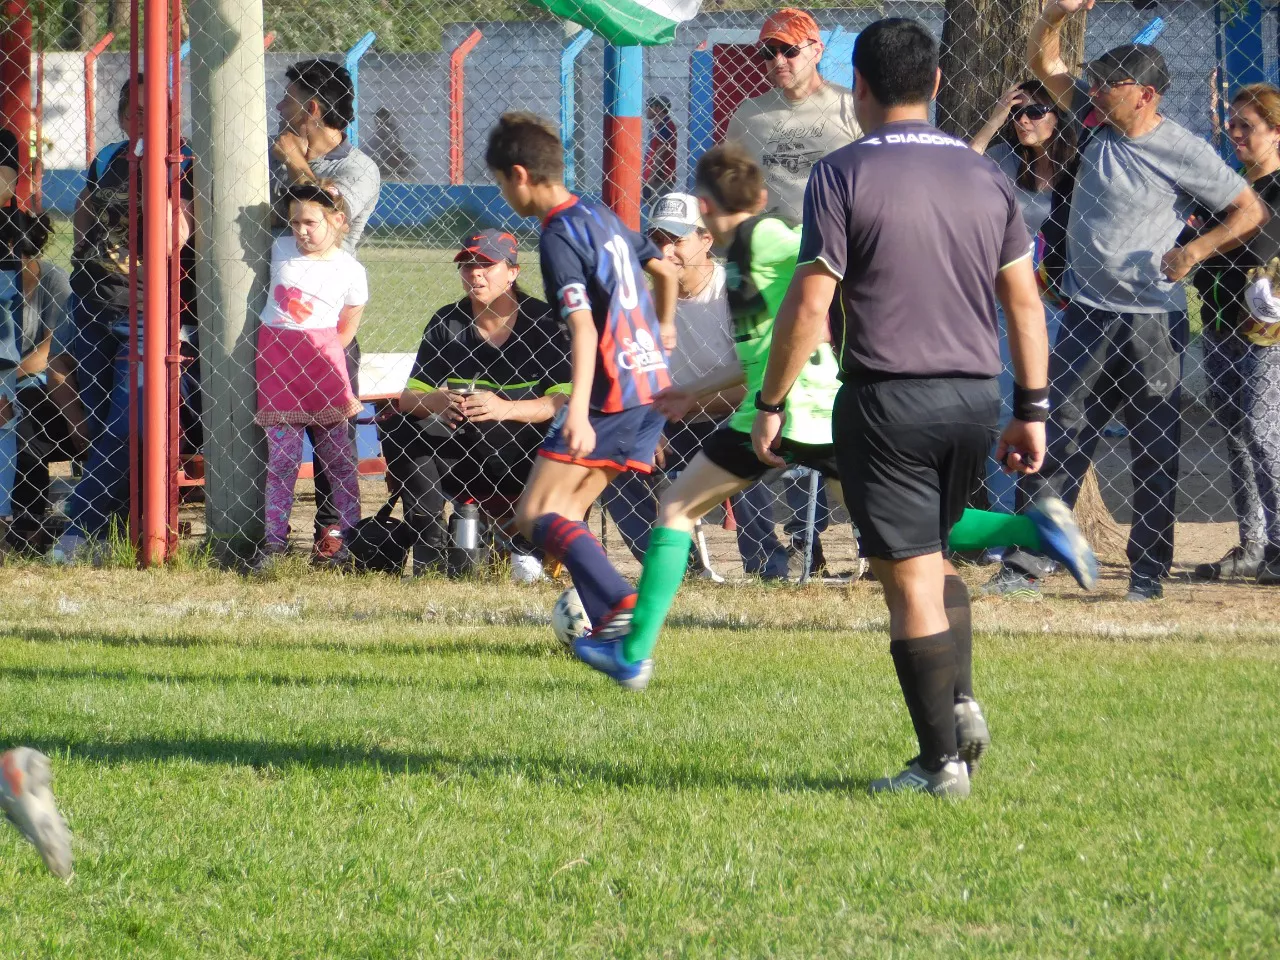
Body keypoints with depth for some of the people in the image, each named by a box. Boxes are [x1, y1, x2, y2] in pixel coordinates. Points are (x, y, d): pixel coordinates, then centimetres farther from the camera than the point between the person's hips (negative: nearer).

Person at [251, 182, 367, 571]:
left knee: (337, 455, 1)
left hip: (321, 363, -2)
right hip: (276, 360, 2)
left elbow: (345, 330, 6)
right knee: (282, 456, 3)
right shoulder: (281, 249, 6)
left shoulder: (350, 271, -1)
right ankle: (274, 539, 6)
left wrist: (320, 357, 4)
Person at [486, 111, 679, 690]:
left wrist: (579, 411, -34)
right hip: (652, 385, 9)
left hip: (611, 392, -9)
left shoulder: (559, 236, -13)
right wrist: (662, 330, 51)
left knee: (537, 515, -9)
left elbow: (584, 327, -24)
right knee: (565, 512, 14)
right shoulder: (602, 216, 15)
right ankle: (611, 631, 3)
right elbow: (665, 271, 30)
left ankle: (619, 604, -27)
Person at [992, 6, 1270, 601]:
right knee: (1057, 440, 1)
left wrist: (1196, 250, -20)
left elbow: (1251, 212, -7)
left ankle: (1149, 573, 9)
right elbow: (1043, 61, 11)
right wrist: (1058, 13, -8)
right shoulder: (1096, 122, 5)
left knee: (1155, 452, 2)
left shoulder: (1185, 153, -10)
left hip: (1153, 323, -4)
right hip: (1087, 318, 4)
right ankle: (1026, 563, 2)